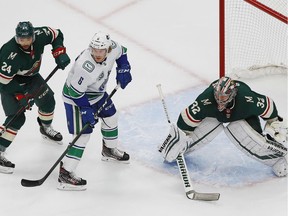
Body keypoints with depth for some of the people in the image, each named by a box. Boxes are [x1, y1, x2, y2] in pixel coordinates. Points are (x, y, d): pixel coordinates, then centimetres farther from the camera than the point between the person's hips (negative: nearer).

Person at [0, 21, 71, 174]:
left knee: (47, 100, 17)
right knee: (17, 118, -16)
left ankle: (46, 128, 48)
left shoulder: (40, 35, -25)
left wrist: (59, 52, -16)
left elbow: (56, 35, -3)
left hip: (30, 76, 7)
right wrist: (20, 96, -28)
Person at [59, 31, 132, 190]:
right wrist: (86, 110, -27)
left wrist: (123, 69, -3)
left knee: (110, 117, 23)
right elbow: (75, 92, -30)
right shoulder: (86, 67, -39)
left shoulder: (113, 48, -18)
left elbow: (121, 52, 7)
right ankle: (65, 174, -10)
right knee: (83, 134, -12)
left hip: (96, 92, 8)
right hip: (75, 97, -8)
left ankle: (109, 151, 50)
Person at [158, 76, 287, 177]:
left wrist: (275, 123, -12)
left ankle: (277, 157, -8)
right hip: (215, 115, 2)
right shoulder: (206, 99, -40)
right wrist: (180, 136, -21)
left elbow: (268, 106, -23)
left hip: (243, 116, -2)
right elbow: (188, 118, -27)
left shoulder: (248, 99, -42)